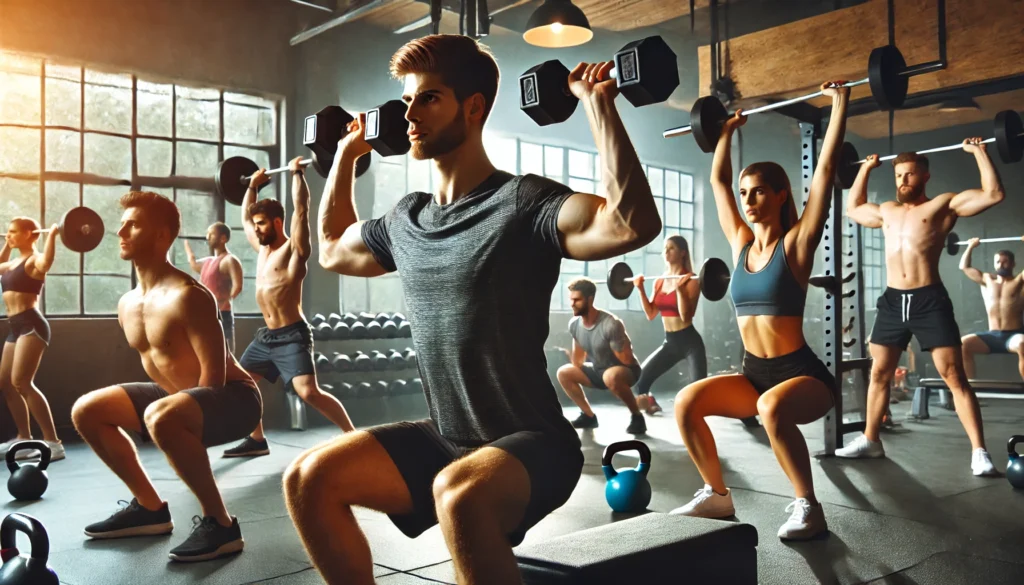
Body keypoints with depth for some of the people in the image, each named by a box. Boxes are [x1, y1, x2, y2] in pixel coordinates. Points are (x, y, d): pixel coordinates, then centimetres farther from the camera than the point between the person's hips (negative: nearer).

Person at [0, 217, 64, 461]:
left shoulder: (34, 260, -9)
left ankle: (53, 443, -22)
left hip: (31, 325, -10)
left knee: (21, 383, -20)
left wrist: (52, 235, -30)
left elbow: (46, 263, -35)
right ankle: (24, 438, 24)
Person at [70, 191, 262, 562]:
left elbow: (215, 372, -25)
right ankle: (150, 508, 16)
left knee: (162, 417, -40)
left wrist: (179, 418, -19)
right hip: (180, 396, 10)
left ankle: (220, 524, -22)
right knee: (86, 412, 11)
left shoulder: (186, 296, -22)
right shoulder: (127, 305, 6)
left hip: (233, 398, -10)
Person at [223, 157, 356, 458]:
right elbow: (245, 219, 28)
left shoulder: (294, 248, -7)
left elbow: (301, 209, -18)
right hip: (266, 336, 9)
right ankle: (257, 440, 27)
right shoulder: (263, 248, 14)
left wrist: (297, 173, -14)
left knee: (308, 392, -22)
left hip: (292, 336, -9)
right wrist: (252, 185, 31)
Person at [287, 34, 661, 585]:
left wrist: (598, 103, -29)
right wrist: (345, 155, 25)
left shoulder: (524, 204, -15)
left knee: (460, 492, -38)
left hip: (532, 444, -7)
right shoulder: (405, 220, 8)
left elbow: (633, 224, -32)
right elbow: (333, 249, 28)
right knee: (308, 479, -6)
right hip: (443, 439, 7)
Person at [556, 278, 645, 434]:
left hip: (626, 370, -8)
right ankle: (589, 416, 9)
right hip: (598, 370, 8)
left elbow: (627, 360, -24)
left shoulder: (611, 325, -30)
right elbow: (578, 362, 5)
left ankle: (637, 417, -19)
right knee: (563, 373, -1)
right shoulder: (574, 324, -6)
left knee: (611, 376, -41)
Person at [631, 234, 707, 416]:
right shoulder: (659, 281, 8)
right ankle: (651, 406, 29)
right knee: (639, 380, 1)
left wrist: (680, 288, -28)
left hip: (690, 342, -6)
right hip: (669, 342, 6)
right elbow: (650, 314, 8)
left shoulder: (690, 280, -10)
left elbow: (686, 316, -19)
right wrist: (641, 289, 3)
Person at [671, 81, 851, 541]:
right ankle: (717, 495, 2)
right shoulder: (740, 243, 7)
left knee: (773, 408, -37)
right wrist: (726, 132, 26)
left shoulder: (796, 243, -7)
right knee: (686, 402, -15)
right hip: (753, 373, 6)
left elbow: (826, 169, -11)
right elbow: (718, 180, 17)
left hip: (801, 373, -6)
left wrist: (839, 104, -7)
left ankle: (808, 507, -17)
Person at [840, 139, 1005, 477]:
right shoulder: (887, 211, 19)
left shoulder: (944, 204, 3)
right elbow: (853, 208, 36)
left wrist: (978, 152, -3)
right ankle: (870, 440, 23)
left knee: (954, 377, -6)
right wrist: (866, 169, 35)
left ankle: (979, 452, -4)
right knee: (879, 374, 11)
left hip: (929, 300, -5)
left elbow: (993, 193, -6)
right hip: (892, 301, 5)